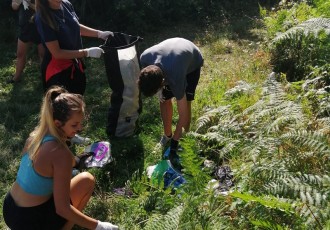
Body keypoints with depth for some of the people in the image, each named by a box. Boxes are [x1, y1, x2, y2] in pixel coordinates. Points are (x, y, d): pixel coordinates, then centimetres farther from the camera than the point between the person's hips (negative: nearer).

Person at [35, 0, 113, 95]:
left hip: (75, 64, 7)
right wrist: (87, 52, -25)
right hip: (57, 69, -7)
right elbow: (57, 53, -24)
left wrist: (99, 34, 0)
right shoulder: (42, 17, -25)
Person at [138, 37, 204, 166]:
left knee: (185, 102, -10)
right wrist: (159, 90, -10)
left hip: (192, 63, -4)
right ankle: (167, 135, 21)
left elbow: (183, 114, -35)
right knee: (165, 100, 1)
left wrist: (174, 142, -28)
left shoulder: (176, 78, -45)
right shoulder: (145, 58, -36)